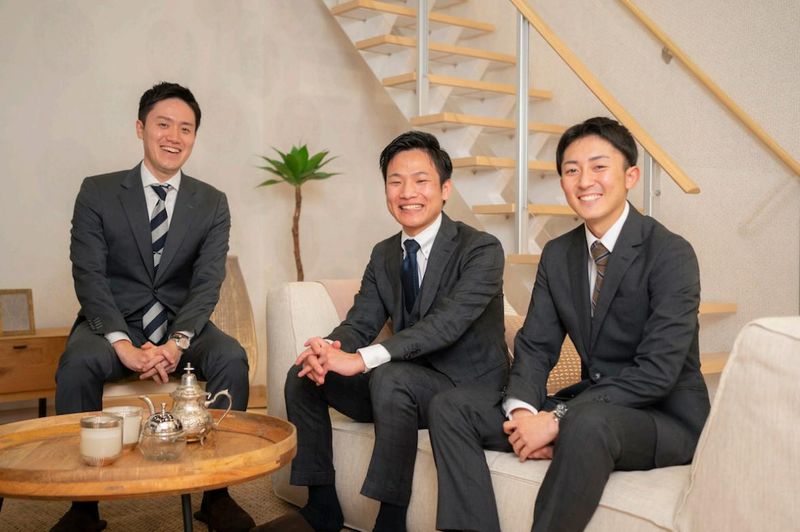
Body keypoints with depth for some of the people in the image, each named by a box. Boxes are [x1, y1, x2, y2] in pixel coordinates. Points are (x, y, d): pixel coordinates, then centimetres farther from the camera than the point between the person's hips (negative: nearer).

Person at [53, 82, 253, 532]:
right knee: (78, 362, -32)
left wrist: (176, 342, -24)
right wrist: (122, 343, -24)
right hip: (115, 323, -1)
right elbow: (89, 276, -8)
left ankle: (217, 493, -17)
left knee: (232, 357, -28)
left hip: (182, 325, 1)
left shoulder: (212, 203, 5)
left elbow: (208, 283, -6)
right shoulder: (97, 193, 1)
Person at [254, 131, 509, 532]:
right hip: (403, 385, 7)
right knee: (302, 375, -5)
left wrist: (363, 359, -38)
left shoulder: (481, 250, -14)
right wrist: (328, 351, -25)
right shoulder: (383, 255, 7)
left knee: (390, 376, -34)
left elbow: (447, 322, -28)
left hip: (467, 387, -7)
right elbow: (360, 323, 1)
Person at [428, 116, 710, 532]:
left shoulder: (671, 254, -13)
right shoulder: (557, 255, 7)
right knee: (450, 408, -6)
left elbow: (657, 371, -21)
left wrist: (557, 419, -24)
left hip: (665, 418, -6)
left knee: (587, 422, -40)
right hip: (588, 404, 6)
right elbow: (534, 346, 6)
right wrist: (522, 410, -16)